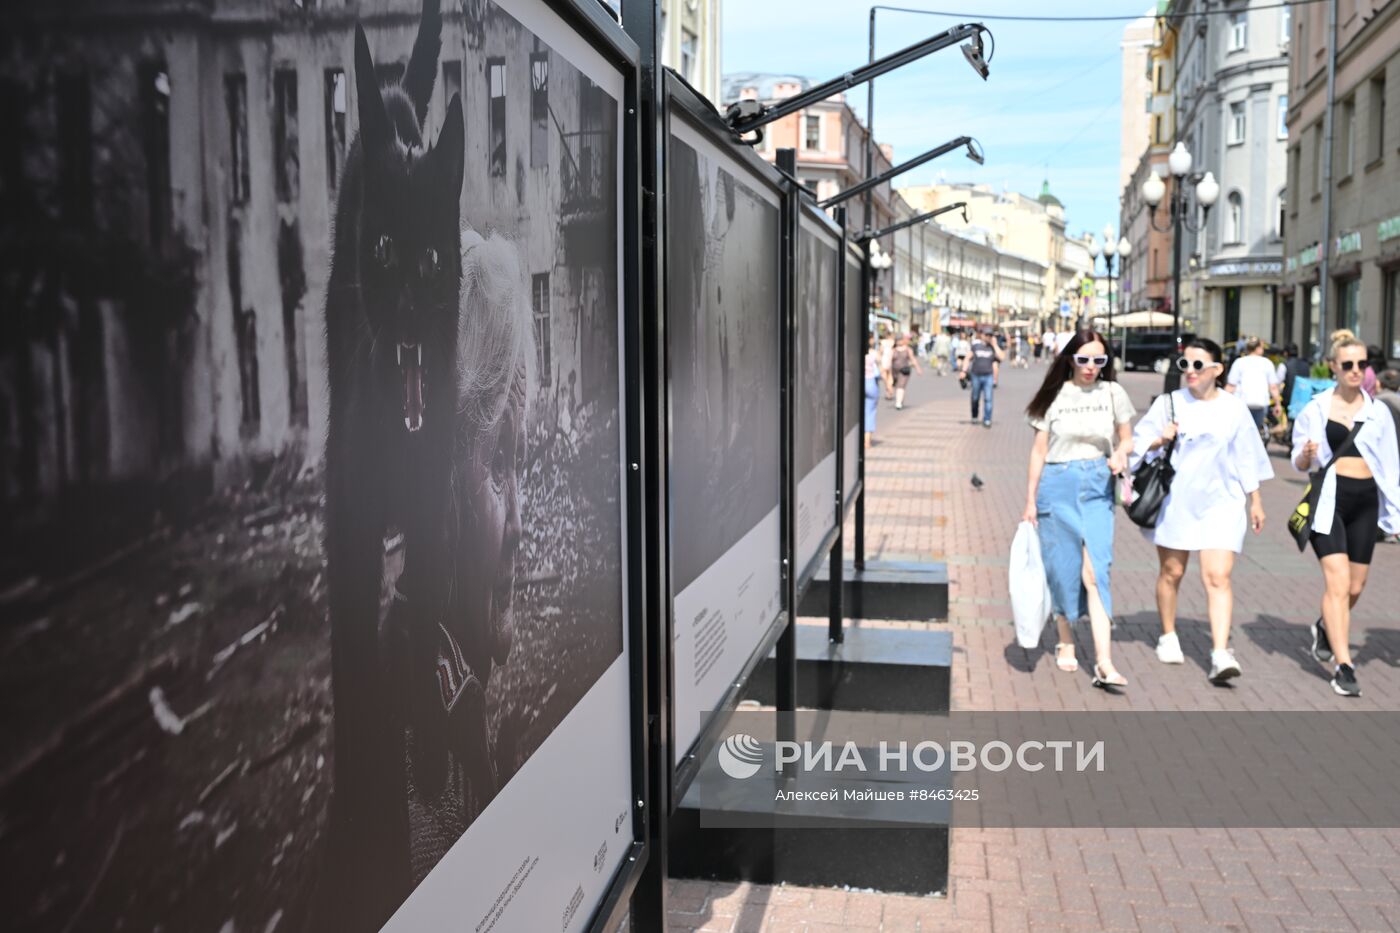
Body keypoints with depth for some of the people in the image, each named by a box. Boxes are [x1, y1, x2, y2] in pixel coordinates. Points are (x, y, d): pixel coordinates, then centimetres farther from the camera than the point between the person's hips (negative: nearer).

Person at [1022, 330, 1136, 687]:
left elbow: (1127, 439, 14)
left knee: (1095, 571, -11)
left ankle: (1104, 664, -15)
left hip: (1097, 487, 0)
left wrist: (1120, 454, -10)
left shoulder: (1112, 393, 5)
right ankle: (1065, 643, 27)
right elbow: (1039, 450, 5)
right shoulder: (1055, 396, 3)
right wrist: (1030, 501, 4)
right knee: (1062, 569, 7)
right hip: (1057, 486, 1)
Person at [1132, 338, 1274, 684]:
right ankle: (1168, 636, 30)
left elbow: (1247, 459, 10)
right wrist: (1159, 441, -19)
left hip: (1220, 502, 0)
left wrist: (1255, 502, 12)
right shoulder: (1168, 403, 2)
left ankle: (1220, 653, -13)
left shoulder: (1234, 408, 4)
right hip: (1175, 501, 1)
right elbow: (1138, 444, 2)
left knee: (1218, 577, -10)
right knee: (1171, 572, 10)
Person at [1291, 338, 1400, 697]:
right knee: (1338, 582, -13)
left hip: (1365, 501, 3)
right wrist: (1307, 455, -18)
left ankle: (1325, 628, 41)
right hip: (1329, 499, -3)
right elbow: (1299, 464, 6)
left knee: (1354, 587, 11)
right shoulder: (1316, 409, 1)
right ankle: (1343, 665, -10)